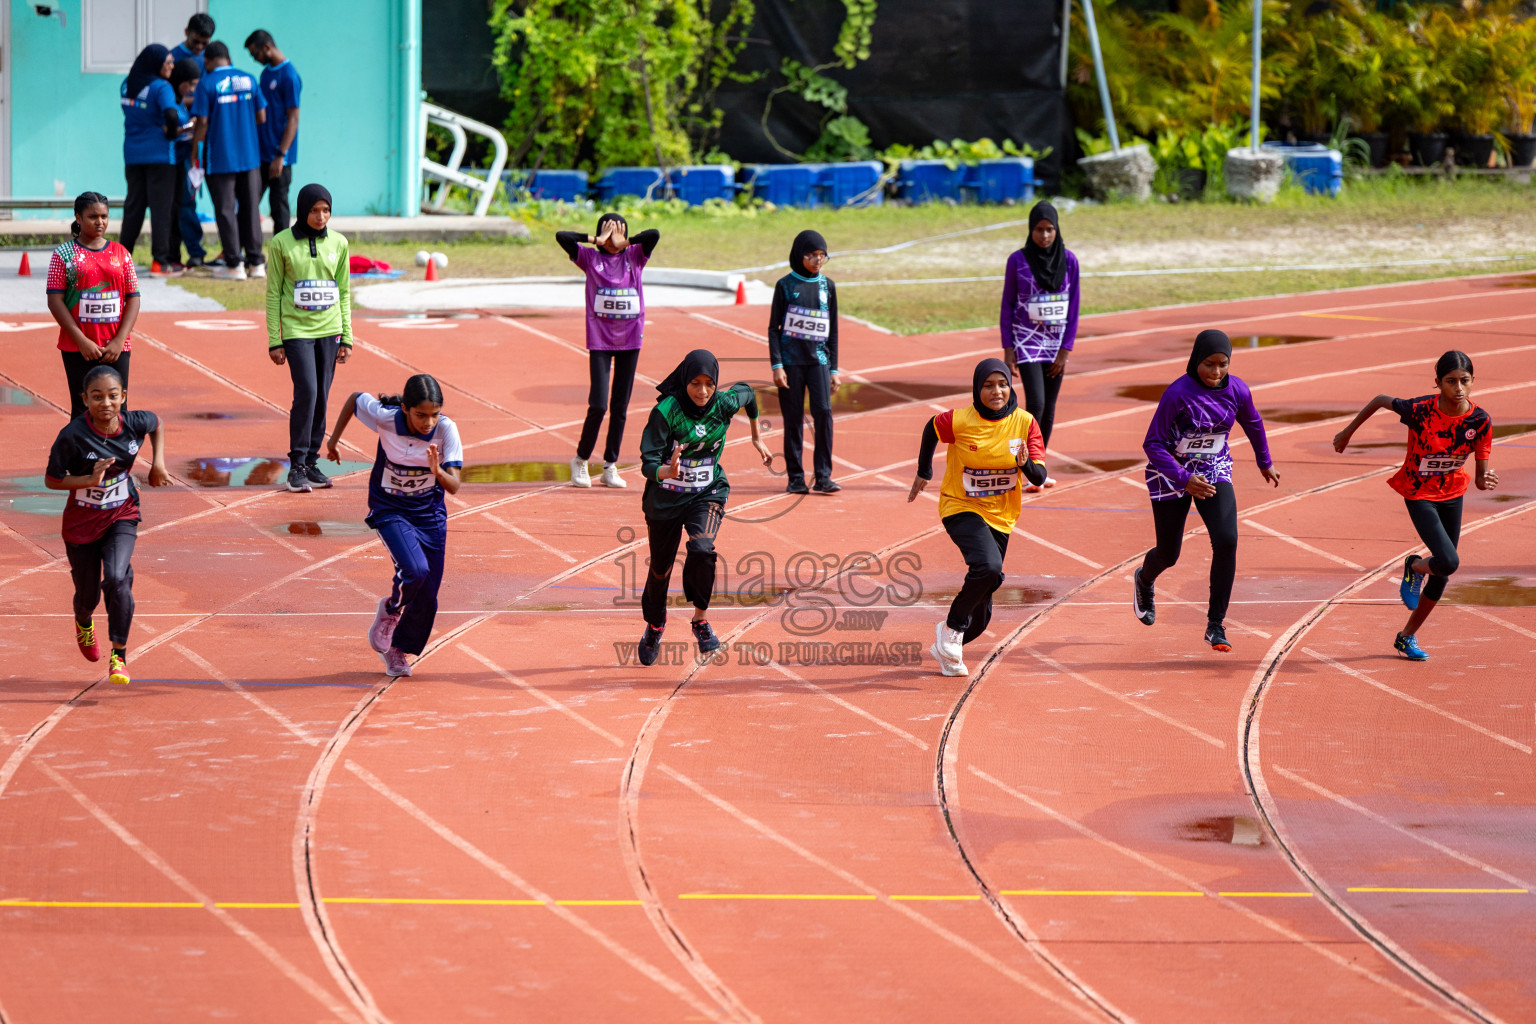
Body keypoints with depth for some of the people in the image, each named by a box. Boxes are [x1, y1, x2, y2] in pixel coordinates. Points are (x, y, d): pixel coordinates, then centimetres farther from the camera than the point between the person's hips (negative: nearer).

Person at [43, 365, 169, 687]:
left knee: (117, 578, -23)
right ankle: (83, 623, 53)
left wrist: (158, 462, -2)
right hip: (82, 523, -1)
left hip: (121, 517, 1)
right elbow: (51, 480, -16)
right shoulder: (72, 436, -25)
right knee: (88, 594, 13)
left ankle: (119, 654, -9)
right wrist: (90, 480, -29)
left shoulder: (135, 424, -15)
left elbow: (157, 425, 11)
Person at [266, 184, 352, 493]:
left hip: (329, 331, 4)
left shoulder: (338, 243, 7)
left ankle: (312, 462, 13)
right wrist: (274, 340, -3)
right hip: (297, 330, -4)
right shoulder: (282, 244, -3)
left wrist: (346, 338, 8)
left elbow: (344, 293, 12)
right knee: (306, 392, -14)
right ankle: (296, 466, -9)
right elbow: (273, 294, 0)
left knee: (321, 398, 4)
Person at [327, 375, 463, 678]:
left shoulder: (446, 430, -22)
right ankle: (390, 610, 6)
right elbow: (354, 398, -2)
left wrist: (438, 472, -46)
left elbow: (454, 487, -24)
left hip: (430, 513, 2)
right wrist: (333, 441, 8)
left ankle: (397, 648, 30)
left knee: (427, 596, 3)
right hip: (390, 511, -2)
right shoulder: (385, 417, -24)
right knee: (415, 570, -27)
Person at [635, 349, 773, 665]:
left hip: (707, 494, 1)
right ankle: (655, 624, 43)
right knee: (660, 567, 12)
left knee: (701, 549, -27)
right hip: (666, 497, 0)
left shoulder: (724, 404, -14)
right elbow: (648, 464, -26)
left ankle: (700, 620, -6)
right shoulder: (666, 411, -23)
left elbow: (747, 391, 12)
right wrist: (666, 471, -49)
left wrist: (757, 438, 24)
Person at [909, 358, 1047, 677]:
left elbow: (1039, 477, -10)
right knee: (988, 567, -32)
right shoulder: (958, 421, -15)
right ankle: (953, 627, -8)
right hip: (961, 508, -4)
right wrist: (923, 473, 17)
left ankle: (947, 649, 37)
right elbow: (931, 429, 7)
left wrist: (1025, 464, -32)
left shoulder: (1025, 423, -9)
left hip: (1000, 517, 4)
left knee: (980, 615, 8)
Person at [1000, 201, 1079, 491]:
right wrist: (1008, 348, -4)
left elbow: (1073, 307, 2)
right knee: (1035, 404, -15)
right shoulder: (1018, 260, -6)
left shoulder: (1069, 260, 0)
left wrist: (1065, 350, -3)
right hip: (1027, 340, -3)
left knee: (1049, 408, 7)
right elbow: (1007, 304, 0)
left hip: (1056, 343, 3)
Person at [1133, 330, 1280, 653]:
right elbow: (1153, 444, -23)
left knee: (1226, 541, -18)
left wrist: (1265, 463, 26)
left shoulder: (1237, 391, -10)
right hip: (1170, 474, -3)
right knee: (1169, 554, 9)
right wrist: (1185, 480, -33)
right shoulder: (1178, 394, -25)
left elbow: (1253, 424, 12)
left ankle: (1215, 625, -8)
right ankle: (1144, 580, 49)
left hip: (1214, 473, 3)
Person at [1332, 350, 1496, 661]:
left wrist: (1485, 481, -37)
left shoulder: (1480, 421, -18)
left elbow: (1480, 476, -13)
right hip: (1419, 494, -4)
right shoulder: (1420, 410, -27)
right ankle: (1415, 568, 15)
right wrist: (1348, 432, 3)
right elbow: (1380, 400, -8)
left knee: (1442, 574, 12)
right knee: (1448, 562, -22)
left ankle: (1407, 636, 32)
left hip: (1453, 494, 4)